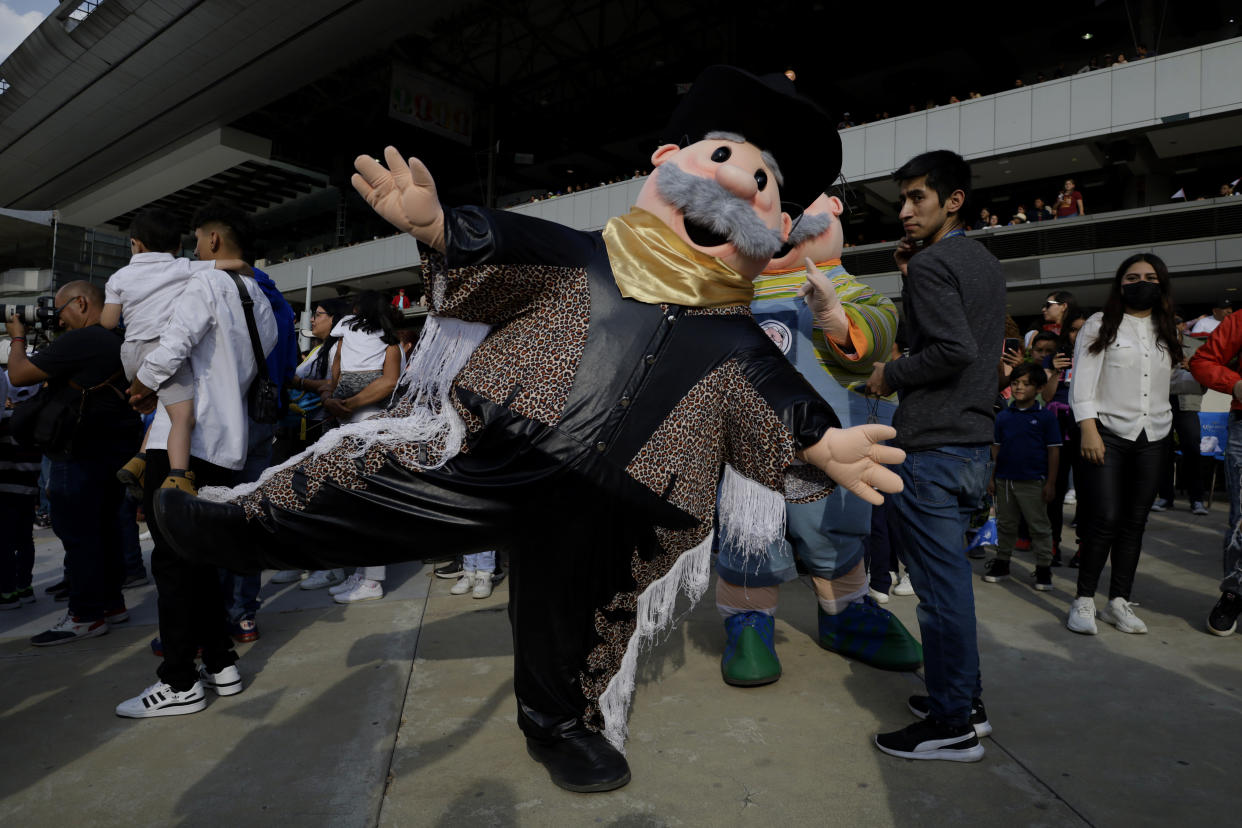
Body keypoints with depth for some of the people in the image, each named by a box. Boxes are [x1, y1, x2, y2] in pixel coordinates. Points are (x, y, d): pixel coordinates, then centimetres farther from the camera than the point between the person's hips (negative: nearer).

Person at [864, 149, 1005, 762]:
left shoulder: (931, 262, -11)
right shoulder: (985, 263, 18)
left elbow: (955, 348, -22)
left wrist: (890, 376, -8)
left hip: (931, 447, -10)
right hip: (974, 442, 10)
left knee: (939, 585, -2)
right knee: (951, 577, 18)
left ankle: (951, 725, 9)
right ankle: (966, 700, 30)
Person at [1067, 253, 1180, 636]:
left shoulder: (1167, 332, 16)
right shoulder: (1100, 325, 2)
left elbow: (1172, 380, 15)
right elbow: (1082, 383, -5)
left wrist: (1167, 430, 6)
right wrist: (1088, 430, -14)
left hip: (1153, 438, 5)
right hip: (1109, 434, -4)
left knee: (1135, 522, 4)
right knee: (1106, 518, -11)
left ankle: (1118, 602, 13)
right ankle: (1084, 600, 0)